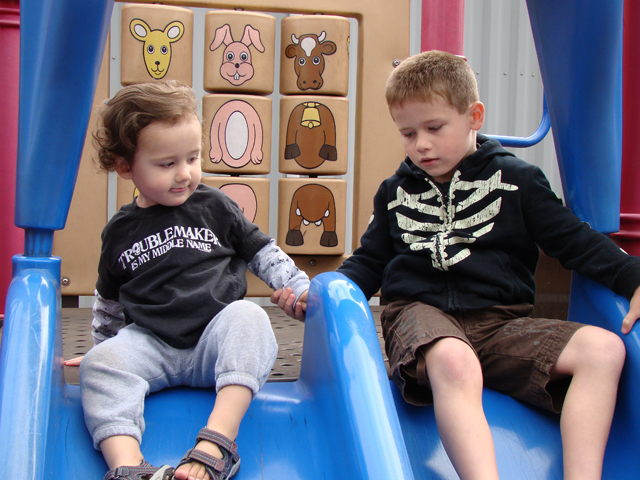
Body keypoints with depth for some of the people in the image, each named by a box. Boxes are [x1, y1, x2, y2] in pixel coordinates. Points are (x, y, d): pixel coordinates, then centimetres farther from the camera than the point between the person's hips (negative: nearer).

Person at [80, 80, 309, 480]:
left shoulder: (215, 206, 7)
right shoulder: (121, 232, 12)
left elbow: (263, 252, 14)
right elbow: (109, 301, 26)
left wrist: (300, 288, 2)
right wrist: (102, 343, 31)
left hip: (215, 341, -1)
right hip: (150, 343, 1)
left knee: (248, 317, -33)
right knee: (101, 364, -27)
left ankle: (217, 441, -44)